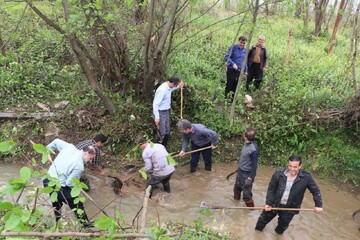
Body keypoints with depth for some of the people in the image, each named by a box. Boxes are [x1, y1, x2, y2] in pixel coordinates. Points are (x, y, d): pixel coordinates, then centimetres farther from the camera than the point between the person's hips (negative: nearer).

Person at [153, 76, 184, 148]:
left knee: (167, 132, 16)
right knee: (162, 133, -3)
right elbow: (155, 104, -24)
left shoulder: (168, 87, 1)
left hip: (166, 112, 9)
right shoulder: (162, 90, -26)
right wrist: (157, 117, -24)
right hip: (160, 113, -9)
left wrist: (179, 86, 15)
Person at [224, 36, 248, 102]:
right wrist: (233, 64, -25)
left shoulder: (245, 50, 10)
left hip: (239, 71, 5)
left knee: (235, 87, 8)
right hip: (231, 70, -5)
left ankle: (233, 100, 17)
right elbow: (226, 57, -12)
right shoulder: (233, 47, -7)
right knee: (229, 86, -3)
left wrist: (245, 70, 17)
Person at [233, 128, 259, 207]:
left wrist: (250, 178, -16)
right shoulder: (246, 143, -8)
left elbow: (254, 165, -23)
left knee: (246, 193, 9)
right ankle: (236, 199, 55)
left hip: (247, 174, -8)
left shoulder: (253, 149, -33)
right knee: (237, 187, 29)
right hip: (240, 170, 8)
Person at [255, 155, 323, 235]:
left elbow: (315, 190, -4)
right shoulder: (279, 174, -18)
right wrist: (268, 203, -13)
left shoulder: (306, 177, -19)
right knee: (263, 219, 20)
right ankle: (258, 230, 50)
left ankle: (278, 233, 55)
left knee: (283, 226, 23)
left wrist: (318, 205, -10)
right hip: (274, 204, 0)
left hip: (290, 208, 0)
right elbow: (271, 189, -9)